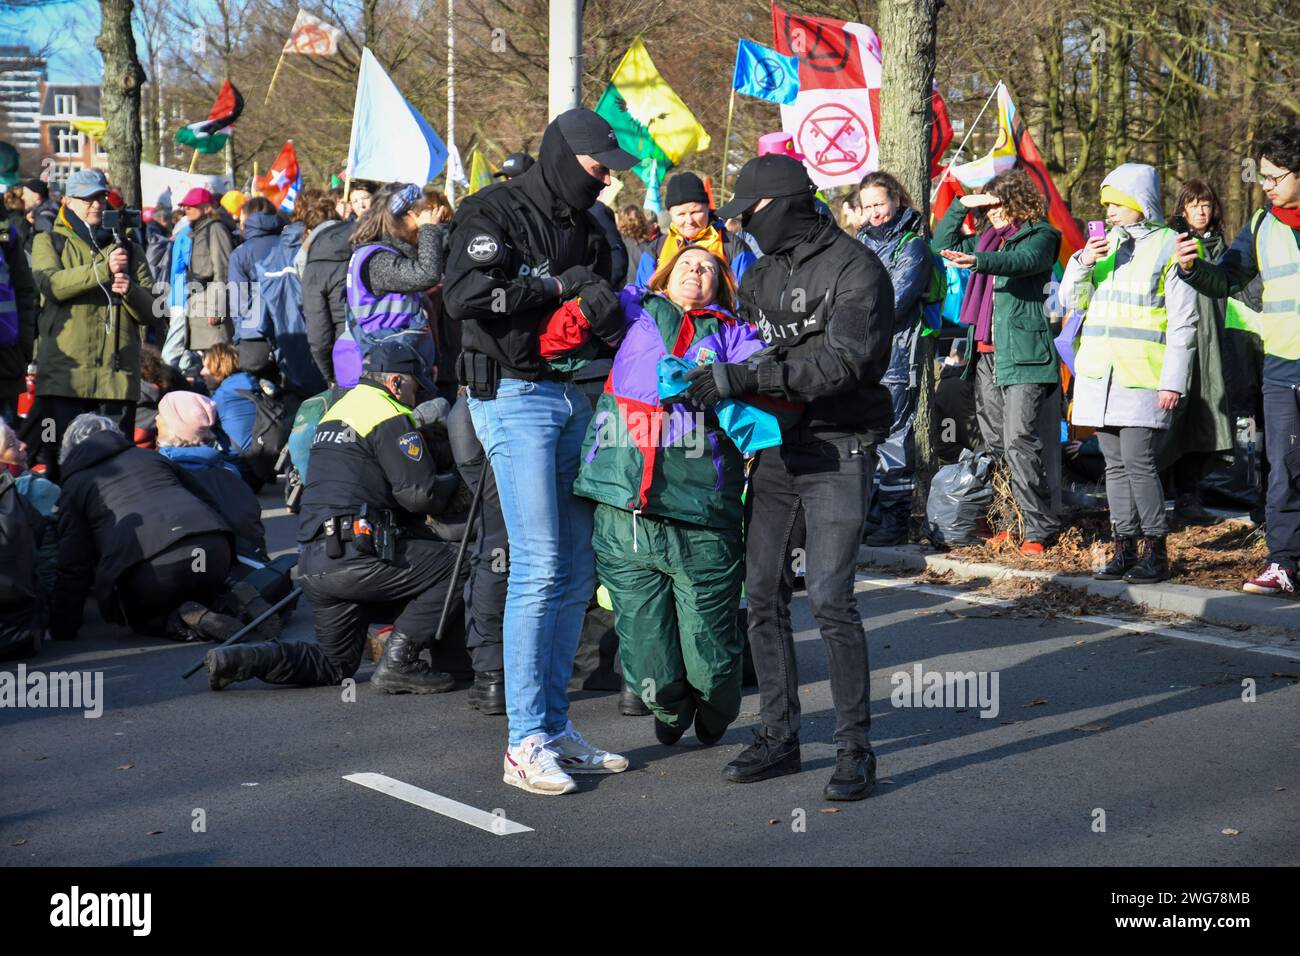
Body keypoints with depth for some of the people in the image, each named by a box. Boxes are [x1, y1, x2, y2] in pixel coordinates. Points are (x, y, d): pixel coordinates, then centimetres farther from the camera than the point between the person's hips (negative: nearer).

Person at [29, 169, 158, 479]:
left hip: (117, 373, 2)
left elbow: (150, 312, 12)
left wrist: (130, 289, -9)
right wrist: (103, 270, -19)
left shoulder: (127, 249, 21)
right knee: (59, 464, -3)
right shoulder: (49, 242, 13)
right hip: (64, 371, -2)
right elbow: (50, 284, -10)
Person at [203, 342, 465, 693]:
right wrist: (455, 481, 8)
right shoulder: (390, 417, -5)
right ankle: (398, 663, -7)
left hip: (312, 564, 9)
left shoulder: (336, 411, 25)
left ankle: (236, 660, 4)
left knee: (336, 664, 20)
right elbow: (418, 492, -12)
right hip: (355, 557, -9)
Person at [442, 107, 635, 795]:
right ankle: (524, 743, -6)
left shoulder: (587, 227, 16)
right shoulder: (495, 212, -6)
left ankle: (555, 726, 18)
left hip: (574, 396, 8)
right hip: (514, 396, -8)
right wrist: (557, 286, -14)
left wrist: (605, 311, -5)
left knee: (577, 572, 8)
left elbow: (606, 316, 20)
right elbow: (464, 294, -21)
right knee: (538, 567, -12)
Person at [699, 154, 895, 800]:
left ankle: (854, 749, -3)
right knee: (763, 594, 6)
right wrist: (707, 377, -4)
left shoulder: (855, 269, -10)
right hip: (775, 449, 7)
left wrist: (745, 378, -28)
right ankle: (779, 737, 18)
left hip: (838, 452, -7)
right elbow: (738, 347, 19)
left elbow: (842, 363, -22)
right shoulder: (762, 274, 15)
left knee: (831, 600, -12)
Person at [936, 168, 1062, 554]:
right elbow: (942, 244, 27)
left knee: (1018, 439, -15)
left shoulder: (1040, 235, -1)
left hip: (1022, 354, -8)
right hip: (986, 353, 8)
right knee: (993, 443, 6)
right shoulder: (988, 239, 19)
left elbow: (1023, 261, -22)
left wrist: (977, 261, -38)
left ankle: (1040, 528, -10)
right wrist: (961, 205, 13)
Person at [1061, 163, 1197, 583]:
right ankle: (1125, 547, 14)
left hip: (1143, 376, -6)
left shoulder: (1168, 245, -3)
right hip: (1100, 374, 6)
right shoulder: (1107, 241, 15)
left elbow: (1184, 321, -5)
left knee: (1139, 462, -11)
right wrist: (1082, 262, -2)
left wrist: (1173, 380, -11)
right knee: (1115, 465, 8)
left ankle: (1155, 551, -3)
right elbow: (1073, 300, 17)